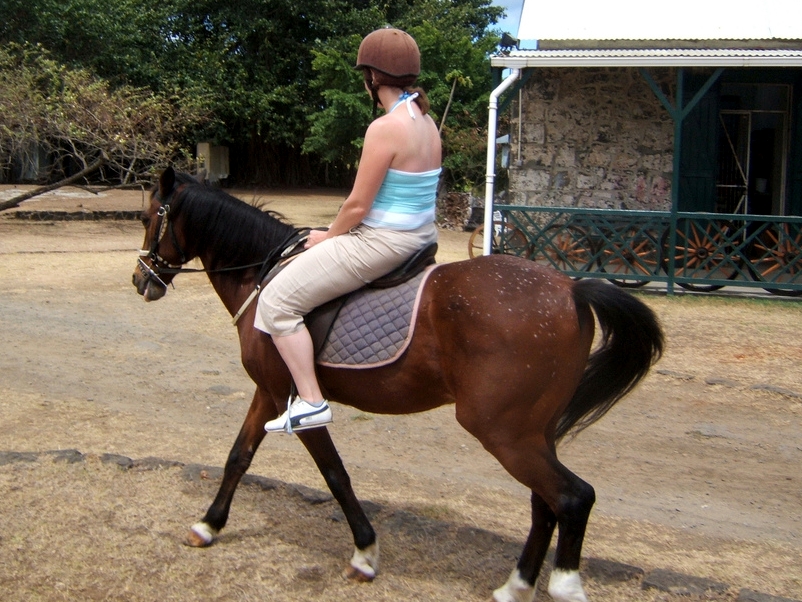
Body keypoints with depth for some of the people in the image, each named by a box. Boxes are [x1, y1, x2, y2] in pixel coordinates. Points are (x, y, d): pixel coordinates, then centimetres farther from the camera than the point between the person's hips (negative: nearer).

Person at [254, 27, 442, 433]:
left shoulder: (385, 128, -21)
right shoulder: (427, 122, 7)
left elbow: (357, 205, -19)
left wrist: (328, 236, 1)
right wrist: (337, 235, 17)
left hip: (381, 242, -10)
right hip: (419, 237, 10)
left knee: (277, 301, -3)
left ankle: (311, 402, -4)